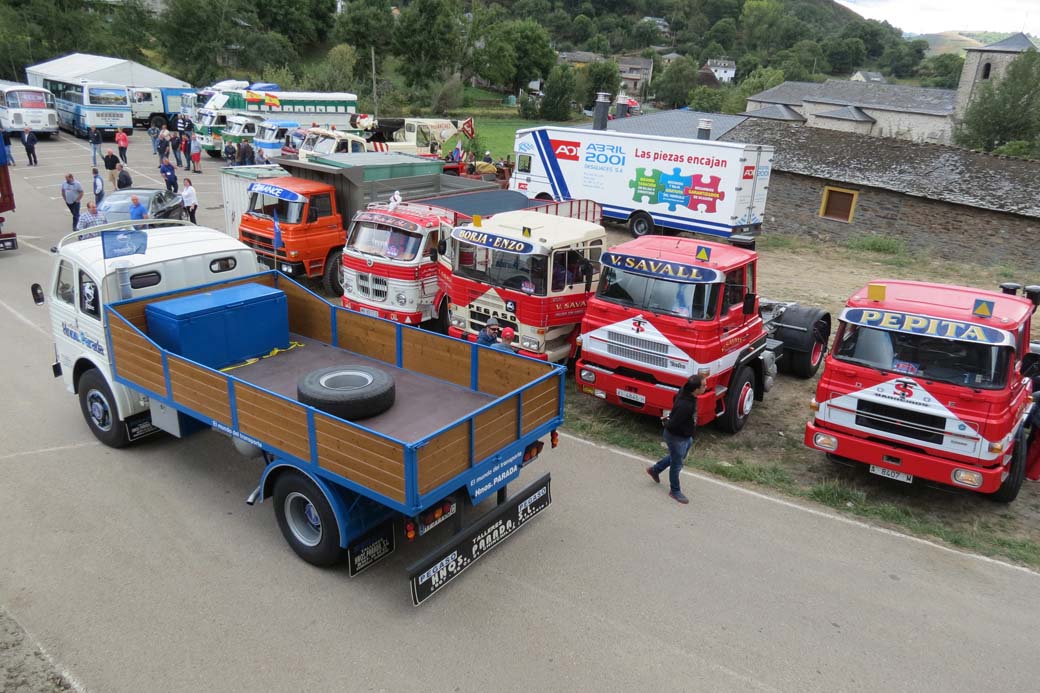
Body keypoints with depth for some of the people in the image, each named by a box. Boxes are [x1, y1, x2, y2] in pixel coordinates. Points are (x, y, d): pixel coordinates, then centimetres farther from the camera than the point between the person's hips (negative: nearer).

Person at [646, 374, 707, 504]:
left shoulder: (686, 393, -12)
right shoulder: (685, 405, -40)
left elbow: (675, 397, 10)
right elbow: (672, 424, -32)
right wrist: (665, 422, -10)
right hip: (677, 437, -9)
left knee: (676, 457, 30)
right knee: (677, 465, 14)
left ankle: (654, 470, 51)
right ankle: (675, 491, 36)